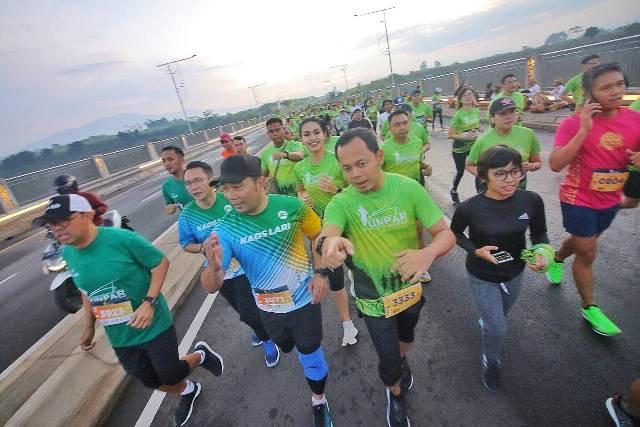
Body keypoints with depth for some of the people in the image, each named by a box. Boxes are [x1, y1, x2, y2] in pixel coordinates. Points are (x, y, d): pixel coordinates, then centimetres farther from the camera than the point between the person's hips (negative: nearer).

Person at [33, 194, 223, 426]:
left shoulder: (122, 238, -25)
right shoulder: (68, 253, -4)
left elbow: (161, 263, -17)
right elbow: (87, 291, 11)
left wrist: (149, 302, -27)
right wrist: (89, 326, 15)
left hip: (153, 326, -6)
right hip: (119, 336, 6)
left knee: (170, 375, 8)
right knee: (150, 380, 21)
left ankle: (201, 355, 39)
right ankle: (188, 391, 50)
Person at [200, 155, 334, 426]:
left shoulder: (291, 206, -24)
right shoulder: (225, 228, -21)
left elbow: (318, 236, -5)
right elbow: (212, 287, -22)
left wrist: (320, 273, -13)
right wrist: (214, 266, -44)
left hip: (305, 299, -2)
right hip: (269, 308, 3)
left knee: (311, 357, 15)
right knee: (287, 348, 31)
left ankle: (319, 402, 47)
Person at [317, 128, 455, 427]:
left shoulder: (409, 188, -20)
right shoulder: (341, 203, -22)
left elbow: (445, 233, -20)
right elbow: (324, 236, -39)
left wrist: (428, 254, -42)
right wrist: (328, 242, -64)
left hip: (411, 286, 2)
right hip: (374, 297, -2)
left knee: (406, 335, 31)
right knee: (388, 362, 11)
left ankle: (402, 362, 68)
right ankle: (396, 394, 48)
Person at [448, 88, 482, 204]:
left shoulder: (476, 111, -1)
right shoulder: (459, 115, -18)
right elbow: (450, 135, -18)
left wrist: (480, 130, -5)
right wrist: (463, 136, -31)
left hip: (474, 146, 5)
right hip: (460, 148, -4)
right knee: (460, 171, 9)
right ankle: (454, 191, 36)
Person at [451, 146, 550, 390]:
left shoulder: (531, 201, -20)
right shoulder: (469, 208, -27)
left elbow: (539, 234, -2)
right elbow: (455, 234, -7)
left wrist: (542, 254, -22)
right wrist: (477, 251, -23)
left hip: (515, 274, 4)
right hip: (482, 277, -3)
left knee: (500, 317, 28)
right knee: (497, 329, 2)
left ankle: (485, 322, 65)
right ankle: (491, 362, 36)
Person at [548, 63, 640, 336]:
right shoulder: (573, 123, -19)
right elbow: (555, 165, -29)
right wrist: (584, 129, -32)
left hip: (610, 200, 5)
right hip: (578, 200, -5)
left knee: (581, 242, 26)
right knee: (587, 254, 6)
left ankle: (557, 259, 58)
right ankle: (590, 308, 24)